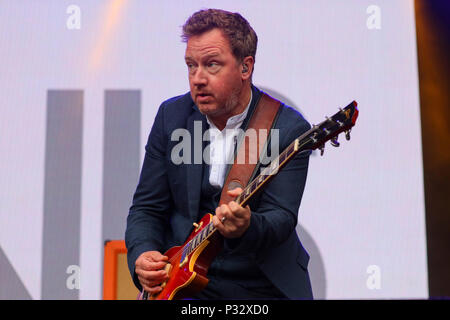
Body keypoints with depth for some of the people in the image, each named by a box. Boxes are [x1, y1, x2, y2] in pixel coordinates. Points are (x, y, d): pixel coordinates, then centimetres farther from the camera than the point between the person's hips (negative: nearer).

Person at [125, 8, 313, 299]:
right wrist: (142, 255, -12)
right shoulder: (171, 115, 2)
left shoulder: (289, 129, -9)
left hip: (266, 285, -1)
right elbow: (147, 208, 5)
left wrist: (246, 228, -36)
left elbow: (282, 217, -15)